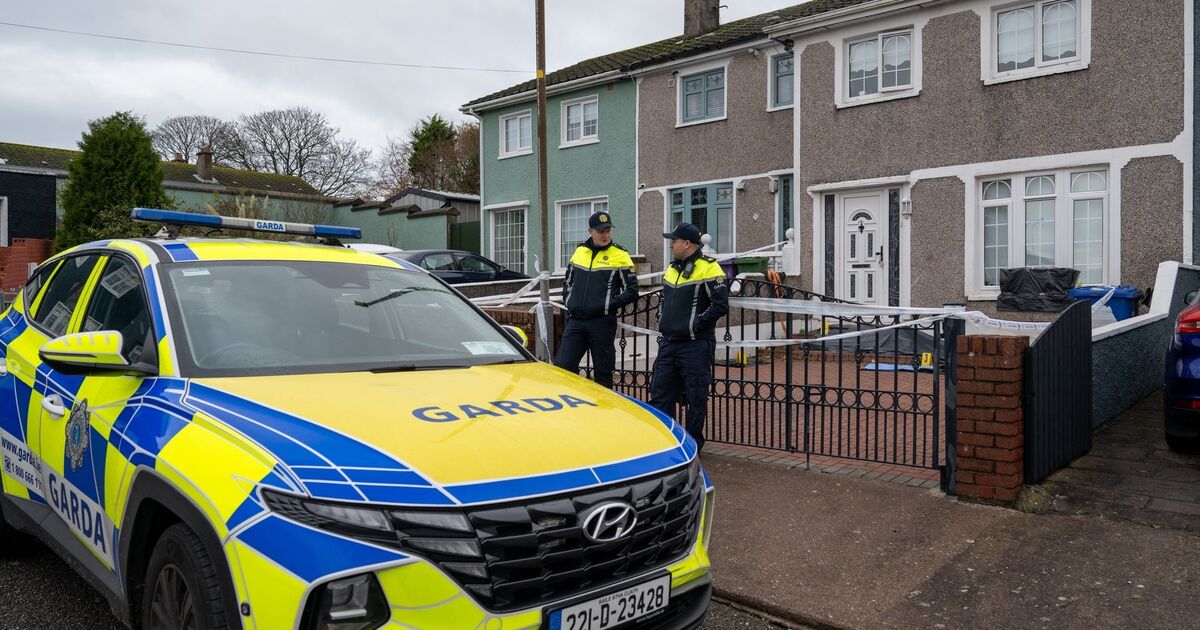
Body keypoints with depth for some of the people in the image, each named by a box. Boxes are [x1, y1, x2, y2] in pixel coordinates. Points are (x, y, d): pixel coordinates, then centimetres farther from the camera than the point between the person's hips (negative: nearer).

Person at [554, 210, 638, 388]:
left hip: (602, 322, -4)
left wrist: (607, 306, -12)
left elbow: (632, 291, -3)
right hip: (575, 320, 4)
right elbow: (567, 282, 25)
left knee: (603, 373, 4)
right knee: (562, 366, 0)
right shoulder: (579, 251, 12)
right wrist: (568, 302, 9)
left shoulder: (620, 255, -2)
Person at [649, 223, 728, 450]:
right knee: (660, 393, 9)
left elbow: (721, 305, -17)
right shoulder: (672, 269, 15)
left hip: (696, 346, -8)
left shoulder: (708, 269, -11)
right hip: (668, 343, 8)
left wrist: (696, 324, -15)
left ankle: (693, 444, 15)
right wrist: (663, 321, 13)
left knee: (696, 397, 2)